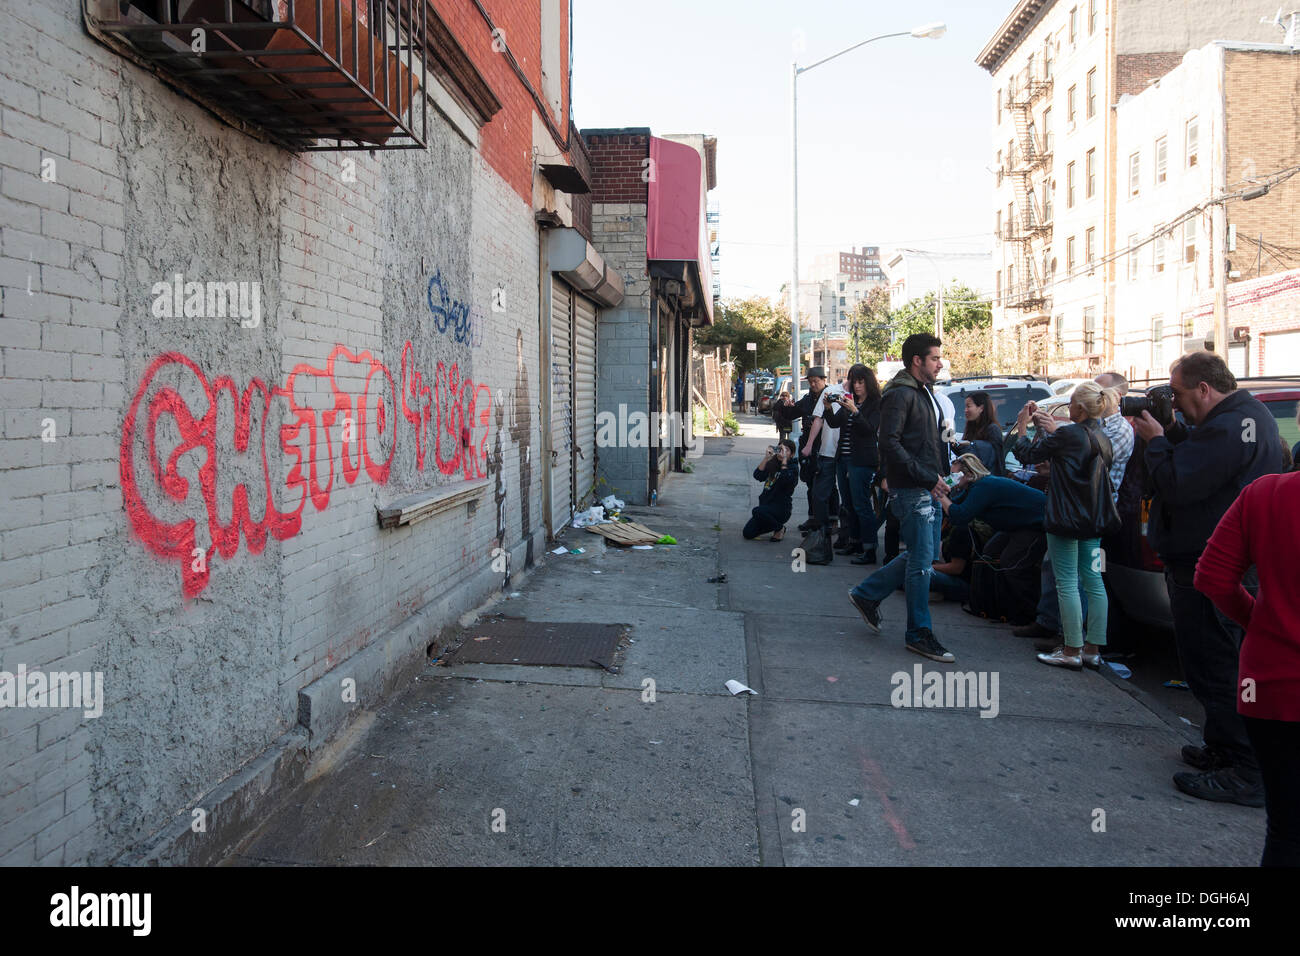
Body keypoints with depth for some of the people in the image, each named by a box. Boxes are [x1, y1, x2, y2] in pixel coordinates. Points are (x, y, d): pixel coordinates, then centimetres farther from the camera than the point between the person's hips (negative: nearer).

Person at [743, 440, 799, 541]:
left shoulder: (793, 467, -6)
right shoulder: (772, 464, 8)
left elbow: (786, 480, -27)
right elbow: (757, 476, -8)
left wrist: (784, 459, -23)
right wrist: (766, 458, -17)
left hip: (782, 509, -6)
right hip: (766, 504, 6)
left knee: (757, 511, -34)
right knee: (747, 533, -6)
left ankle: (780, 528, -6)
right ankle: (774, 524, 18)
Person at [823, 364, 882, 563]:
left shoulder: (875, 404, -6)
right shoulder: (849, 400, 14)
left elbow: (870, 429, -17)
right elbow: (835, 423, 7)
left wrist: (855, 411, -28)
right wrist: (829, 409, -10)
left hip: (862, 460, -7)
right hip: (843, 458, 7)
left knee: (861, 505, -9)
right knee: (848, 504, 12)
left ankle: (869, 549, -6)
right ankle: (853, 542, 22)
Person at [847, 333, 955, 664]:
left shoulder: (925, 393, 17)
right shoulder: (900, 394, -13)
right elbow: (890, 443, -21)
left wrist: (939, 477, 12)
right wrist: (926, 476, -21)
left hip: (927, 488, 10)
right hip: (910, 490, -10)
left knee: (921, 554, 14)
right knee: (922, 559, -4)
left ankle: (867, 594, 27)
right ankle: (919, 634, 7)